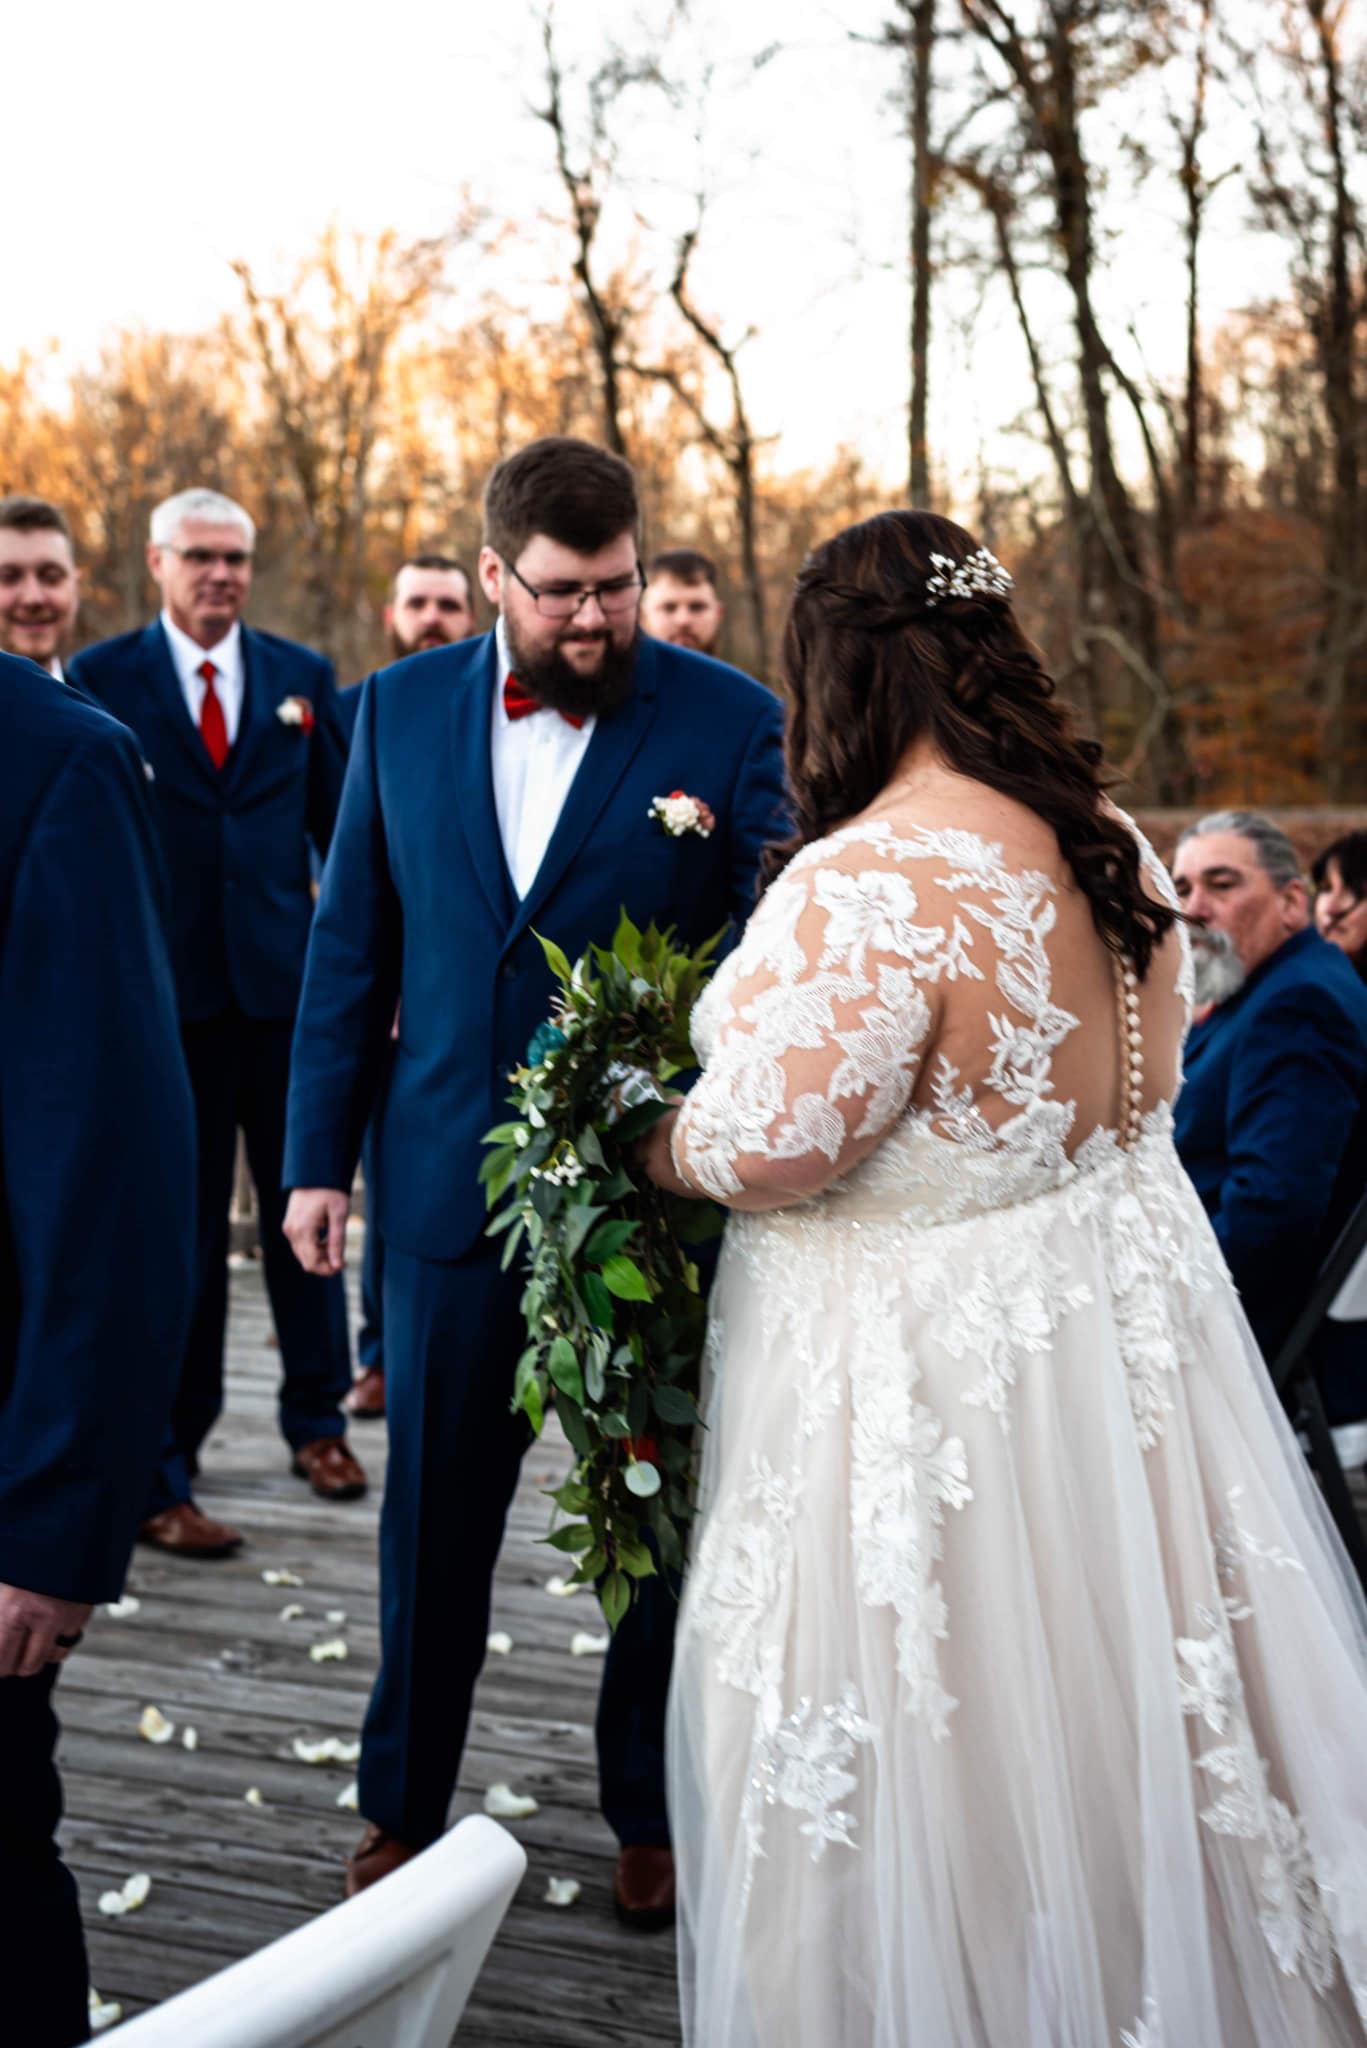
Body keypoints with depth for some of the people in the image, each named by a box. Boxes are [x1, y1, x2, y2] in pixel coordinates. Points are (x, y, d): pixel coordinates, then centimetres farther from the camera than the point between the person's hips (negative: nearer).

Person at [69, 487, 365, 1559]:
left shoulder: (304, 676, 8)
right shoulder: (101, 677, 1)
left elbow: (343, 827, 10)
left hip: (289, 984, 2)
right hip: (165, 989, -2)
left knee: (304, 1208, 11)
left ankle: (316, 1419, 31)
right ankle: (163, 1475, 13)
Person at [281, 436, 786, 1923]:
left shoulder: (730, 723, -6)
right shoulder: (401, 709, 3)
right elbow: (350, 945, 7)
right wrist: (317, 1156, 4)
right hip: (449, 1180, 2)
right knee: (432, 1516, 14)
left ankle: (652, 1812, 32)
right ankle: (404, 1803, 34)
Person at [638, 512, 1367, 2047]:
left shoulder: (869, 882, -25)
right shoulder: (1109, 846, 2)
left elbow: (769, 1146, -24)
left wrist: (650, 1147, -5)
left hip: (929, 1361, -8)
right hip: (1118, 1302, 8)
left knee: (937, 1754, 10)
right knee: (1113, 1712, 23)